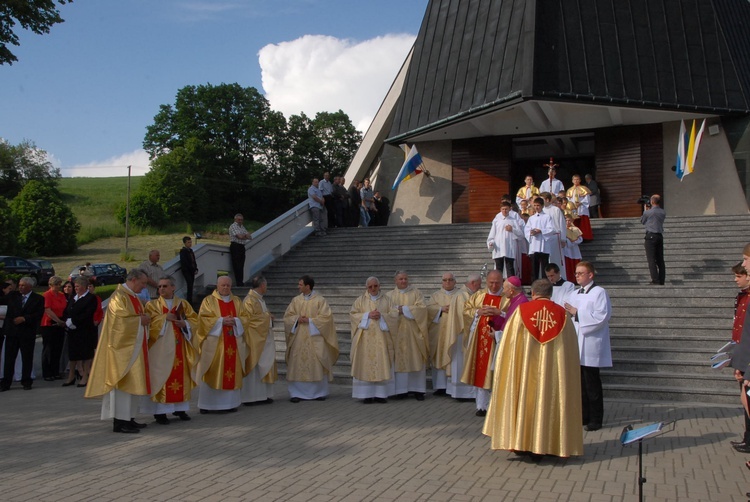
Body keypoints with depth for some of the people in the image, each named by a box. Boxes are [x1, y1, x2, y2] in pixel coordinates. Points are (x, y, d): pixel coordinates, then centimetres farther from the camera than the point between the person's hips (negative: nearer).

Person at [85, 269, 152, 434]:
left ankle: (129, 418, 15)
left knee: (133, 382, 10)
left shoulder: (134, 297, 16)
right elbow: (121, 320, -21)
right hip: (123, 346, -9)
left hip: (134, 346, 10)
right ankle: (120, 421, -6)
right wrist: (140, 320, -12)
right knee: (123, 381, -9)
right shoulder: (119, 297, -13)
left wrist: (144, 319, -2)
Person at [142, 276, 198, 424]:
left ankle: (179, 408, 14)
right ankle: (159, 411, -2)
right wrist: (165, 317, -15)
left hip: (180, 348, 3)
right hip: (160, 348, -3)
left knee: (181, 376, 5)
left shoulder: (183, 304, 11)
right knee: (161, 377, -6)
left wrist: (184, 323, -13)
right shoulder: (152, 305, 4)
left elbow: (194, 320, 5)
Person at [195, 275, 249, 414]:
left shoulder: (237, 301, 15)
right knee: (213, 374, -5)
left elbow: (245, 318, 9)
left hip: (233, 344, 4)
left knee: (232, 373, 3)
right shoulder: (208, 300, 3)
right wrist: (221, 321, -17)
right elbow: (204, 318, -8)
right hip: (214, 343, -4)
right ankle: (208, 404, -1)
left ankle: (229, 403, 10)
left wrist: (235, 321, -11)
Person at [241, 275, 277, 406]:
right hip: (254, 340, -10)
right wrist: (267, 316, -12)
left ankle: (262, 395, 14)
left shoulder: (259, 299, 15)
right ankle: (251, 397, -1)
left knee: (263, 367, 10)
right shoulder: (250, 300, -15)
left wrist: (268, 317, 7)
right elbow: (250, 318, -23)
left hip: (263, 339, 10)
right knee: (254, 368, -6)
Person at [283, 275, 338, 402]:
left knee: (317, 365, -1)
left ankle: (320, 392, 12)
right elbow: (287, 316, 8)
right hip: (298, 338, 3)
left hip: (314, 338, -3)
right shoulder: (296, 300, 8)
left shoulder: (320, 300, -3)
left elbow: (326, 317, -8)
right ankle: (296, 393, 5)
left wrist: (310, 320, -14)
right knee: (297, 365, -1)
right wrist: (297, 319, -11)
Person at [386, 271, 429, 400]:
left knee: (416, 359, -1)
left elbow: (422, 308, -7)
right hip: (397, 332, 1)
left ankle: (418, 389, 3)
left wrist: (404, 309, -10)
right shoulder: (389, 295, 11)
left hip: (413, 332, -1)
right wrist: (398, 311, -16)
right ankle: (402, 389, 4)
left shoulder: (416, 293, 7)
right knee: (400, 360, -1)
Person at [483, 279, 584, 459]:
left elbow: (509, 342, -1)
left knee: (524, 397, 10)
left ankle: (521, 443, 14)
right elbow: (571, 348, 3)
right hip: (552, 368, 1)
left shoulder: (522, 311, -5)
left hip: (525, 367, -1)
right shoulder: (562, 314, -1)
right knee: (546, 400, 8)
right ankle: (539, 446, 11)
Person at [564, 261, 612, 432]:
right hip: (575, 345, 7)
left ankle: (595, 419, 5)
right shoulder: (573, 295, 18)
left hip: (590, 345, -7)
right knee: (580, 383, 8)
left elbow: (602, 316, -15)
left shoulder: (599, 292, -4)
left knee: (592, 384, -3)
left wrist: (577, 313, -14)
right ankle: (584, 416, 17)